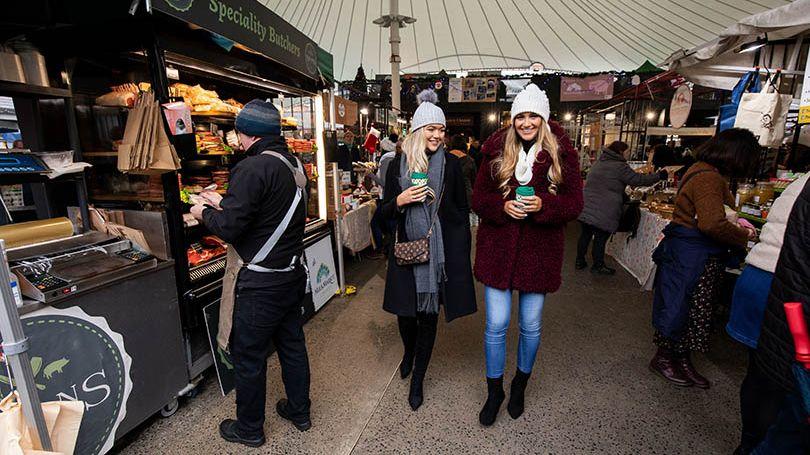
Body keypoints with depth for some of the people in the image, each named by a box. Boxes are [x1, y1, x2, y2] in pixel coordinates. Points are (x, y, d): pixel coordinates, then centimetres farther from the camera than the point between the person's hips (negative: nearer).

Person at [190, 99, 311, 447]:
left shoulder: (253, 168, -20)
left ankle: (249, 429, 31)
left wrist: (205, 213, 0)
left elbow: (229, 227, -19)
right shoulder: (292, 165, 6)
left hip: (261, 282, -8)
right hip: (292, 273, 8)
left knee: (249, 356, 11)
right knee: (292, 344, 20)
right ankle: (299, 411, 38)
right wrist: (223, 203, 17)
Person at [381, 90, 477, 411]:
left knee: (428, 314, 8)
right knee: (405, 310, 11)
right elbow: (386, 212, 6)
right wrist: (400, 201, -16)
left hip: (440, 250, -1)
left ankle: (417, 379, 30)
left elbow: (462, 210, 4)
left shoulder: (451, 164, -1)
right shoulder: (398, 164, 1)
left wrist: (463, 251, 2)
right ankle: (409, 352, 47)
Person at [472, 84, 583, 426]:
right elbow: (478, 198, 2)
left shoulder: (562, 153, -1)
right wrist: (502, 206, -18)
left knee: (530, 326, 14)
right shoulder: (497, 151, 1)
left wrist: (543, 204, -21)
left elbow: (574, 203, -2)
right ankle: (494, 391, 29)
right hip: (498, 249, 0)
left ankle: (520, 385, 41)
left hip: (540, 251, 0)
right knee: (496, 325, 4)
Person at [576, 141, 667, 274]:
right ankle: (598, 266, 13)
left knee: (585, 235, 13)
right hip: (604, 212, -7)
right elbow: (638, 180, -6)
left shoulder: (599, 162, 16)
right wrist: (660, 175, 7)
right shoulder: (620, 166, -9)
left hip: (587, 208, 7)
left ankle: (580, 261, 21)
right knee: (600, 238, 2)